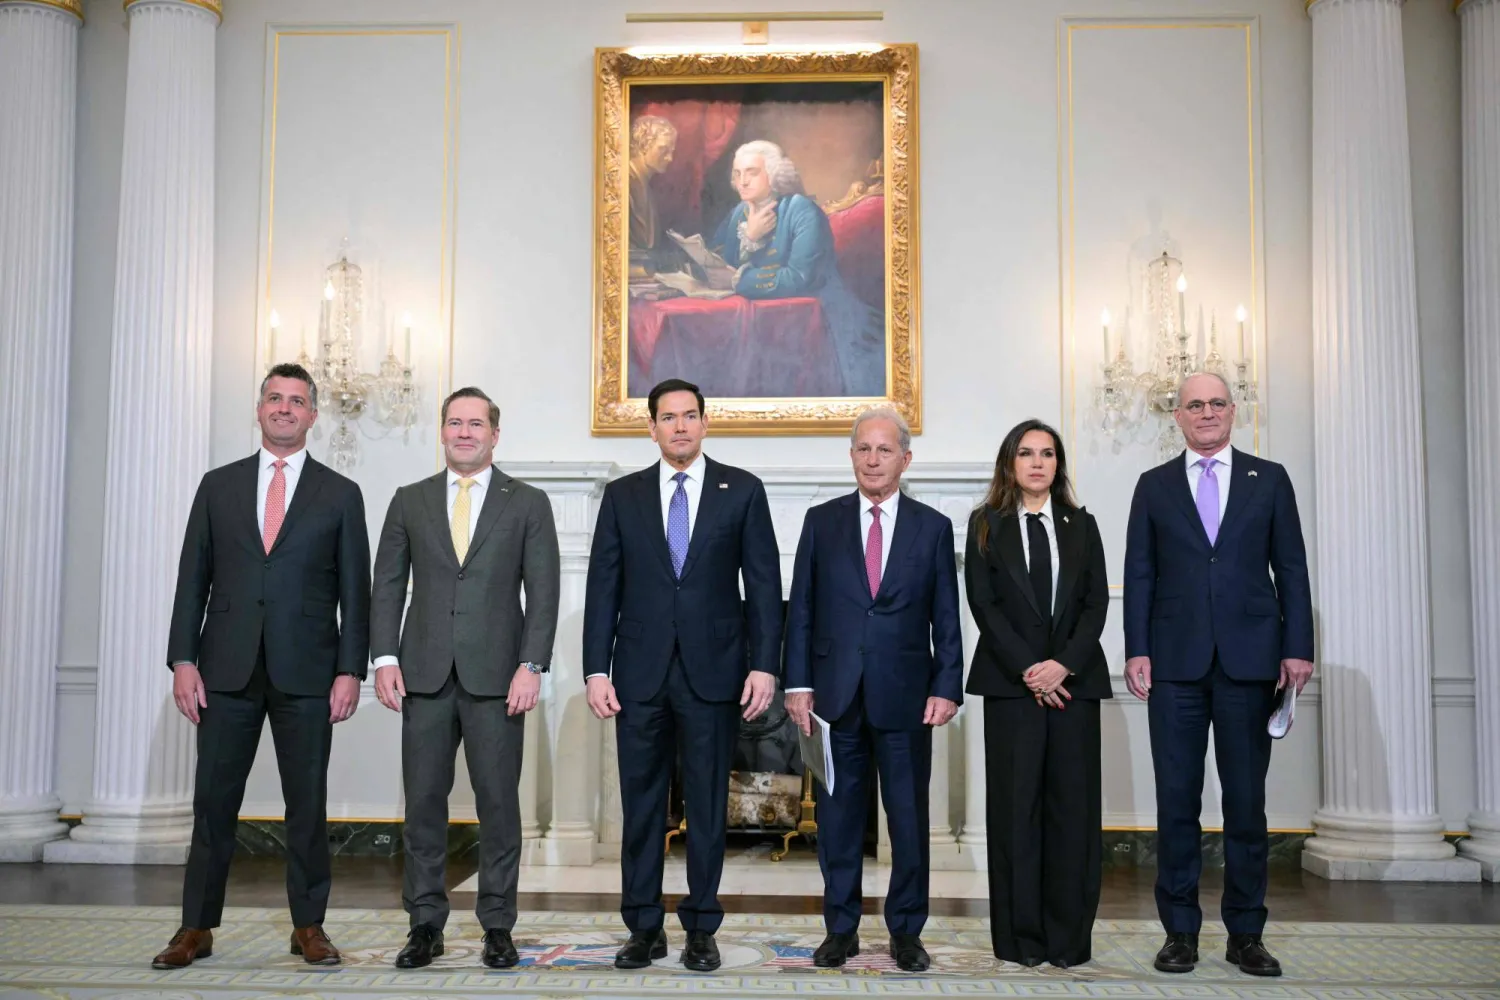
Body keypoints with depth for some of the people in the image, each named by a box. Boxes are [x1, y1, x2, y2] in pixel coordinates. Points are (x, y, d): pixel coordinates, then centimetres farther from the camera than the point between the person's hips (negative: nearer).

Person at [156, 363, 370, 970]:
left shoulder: (340, 495, 6)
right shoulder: (219, 486, 10)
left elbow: (354, 591, 3)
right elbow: (193, 578, 8)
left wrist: (350, 670, -5)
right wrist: (183, 659, -1)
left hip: (306, 672, -1)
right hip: (227, 669, 1)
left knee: (307, 803, 4)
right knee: (213, 800, 5)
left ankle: (308, 926, 14)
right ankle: (197, 927, 15)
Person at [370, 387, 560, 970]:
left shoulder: (527, 504, 5)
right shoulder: (410, 501, 12)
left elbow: (543, 590, 0)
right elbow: (387, 585, 9)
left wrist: (531, 665, -10)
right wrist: (385, 658, -2)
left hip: (496, 675, -2)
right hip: (425, 674, 2)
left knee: (498, 802, 2)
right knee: (423, 801, 5)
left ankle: (497, 925, 12)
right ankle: (425, 924, 16)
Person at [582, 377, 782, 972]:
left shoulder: (742, 491, 4)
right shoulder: (623, 495, 8)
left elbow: (763, 584, 1)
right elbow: (603, 588, 5)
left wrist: (763, 665, -6)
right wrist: (597, 670, -2)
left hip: (713, 672, -1)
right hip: (640, 673, 1)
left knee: (707, 805, 6)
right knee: (641, 803, 7)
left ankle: (701, 928, 17)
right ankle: (644, 928, 18)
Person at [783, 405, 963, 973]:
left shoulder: (933, 528, 5)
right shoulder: (821, 522, 6)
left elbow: (946, 618, 4)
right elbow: (801, 609, 5)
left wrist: (946, 688, -5)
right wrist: (798, 683, -2)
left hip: (905, 695, 0)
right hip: (837, 693, 1)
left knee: (909, 817, 6)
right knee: (839, 816, 8)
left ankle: (906, 931, 19)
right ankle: (841, 929, 20)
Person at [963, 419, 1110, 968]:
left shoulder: (1081, 525, 12)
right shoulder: (986, 525, 6)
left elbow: (1096, 602, 4)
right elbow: (983, 603, -2)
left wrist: (1064, 665, -11)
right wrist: (1026, 669, -12)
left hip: (1074, 679, 2)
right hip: (1011, 681, -2)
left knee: (1072, 803, 2)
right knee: (1016, 803, 0)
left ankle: (1069, 936, 9)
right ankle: (1020, 935, 7)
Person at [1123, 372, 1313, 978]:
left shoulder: (1269, 480, 10)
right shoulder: (1154, 486, 10)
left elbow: (1291, 568, 7)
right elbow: (1138, 575, 6)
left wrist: (1297, 648, -1)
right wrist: (1136, 651, -3)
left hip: (1249, 661, 0)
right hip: (1175, 662, 0)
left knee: (1246, 801, 5)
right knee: (1176, 801, 3)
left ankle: (1246, 934, 14)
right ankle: (1180, 931, 12)